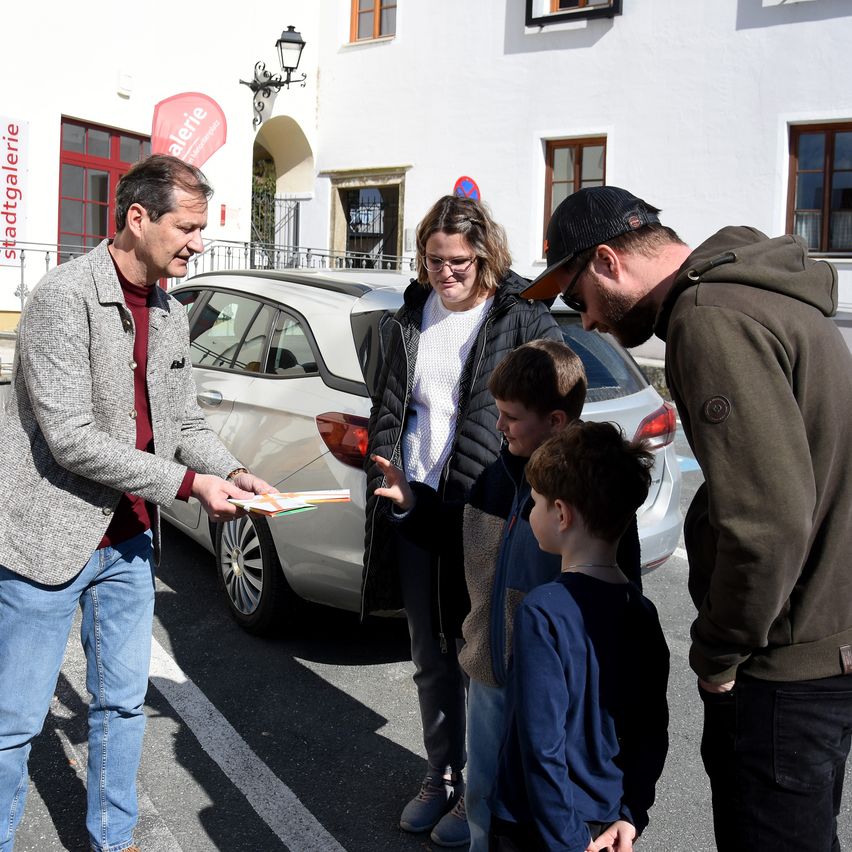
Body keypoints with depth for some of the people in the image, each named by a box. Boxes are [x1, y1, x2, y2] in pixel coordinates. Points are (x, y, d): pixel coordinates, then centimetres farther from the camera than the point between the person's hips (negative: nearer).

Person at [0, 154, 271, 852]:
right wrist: (189, 483, -21)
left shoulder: (171, 315, 7)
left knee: (123, 704, 17)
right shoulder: (66, 297, -17)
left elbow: (185, 422, 13)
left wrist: (233, 472, -6)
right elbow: (69, 437, -23)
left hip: (129, 542, 7)